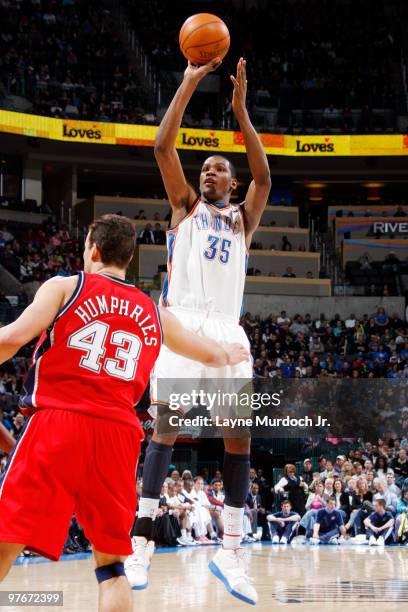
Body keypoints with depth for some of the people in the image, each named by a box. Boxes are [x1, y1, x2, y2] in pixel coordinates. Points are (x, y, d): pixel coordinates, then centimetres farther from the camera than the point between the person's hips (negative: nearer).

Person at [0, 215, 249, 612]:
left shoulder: (64, 287, 8)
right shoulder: (154, 314, 21)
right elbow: (213, 356, 36)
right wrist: (232, 355, 58)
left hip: (58, 421, -3)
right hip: (118, 433, 4)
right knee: (111, 562, 14)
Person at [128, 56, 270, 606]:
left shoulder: (242, 220, 21)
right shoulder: (185, 207, 18)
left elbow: (263, 176, 2)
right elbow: (163, 146, 5)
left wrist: (240, 109, -2)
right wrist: (189, 85, 2)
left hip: (228, 329, 3)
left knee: (241, 434, -4)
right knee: (165, 427, -12)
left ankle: (230, 550, 0)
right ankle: (141, 542, -13)